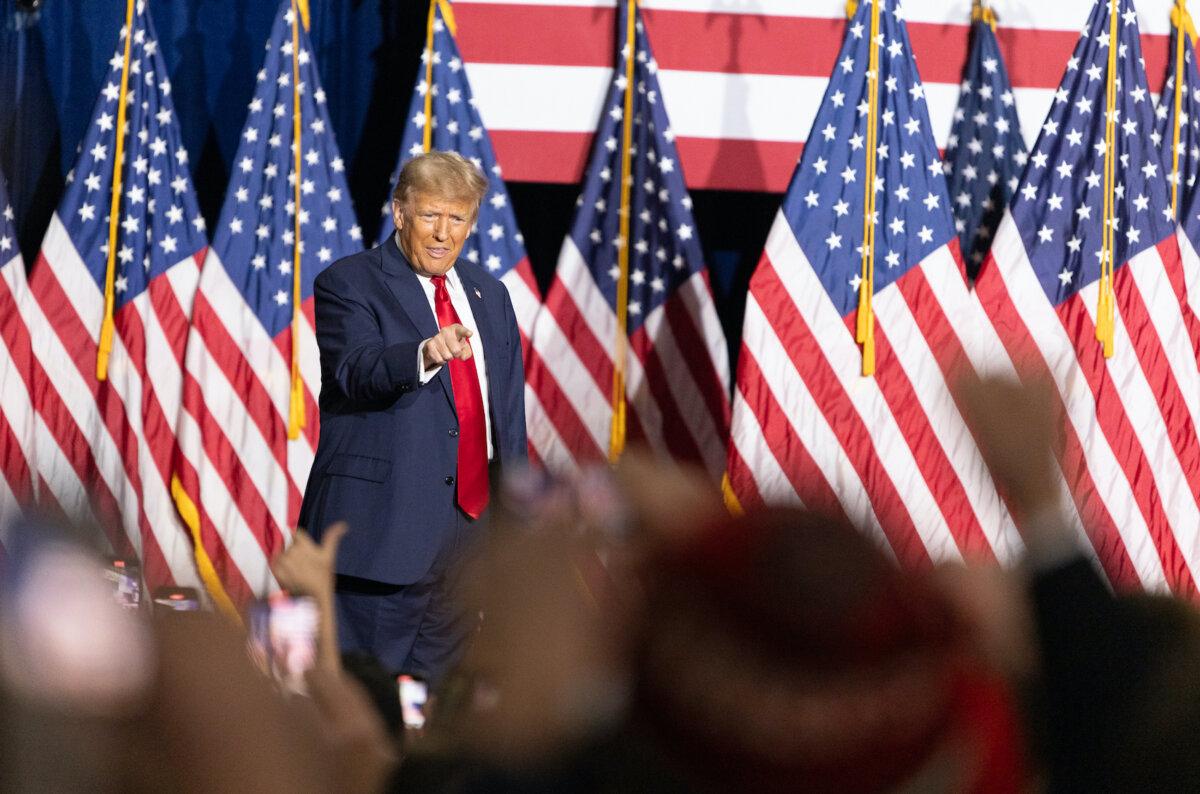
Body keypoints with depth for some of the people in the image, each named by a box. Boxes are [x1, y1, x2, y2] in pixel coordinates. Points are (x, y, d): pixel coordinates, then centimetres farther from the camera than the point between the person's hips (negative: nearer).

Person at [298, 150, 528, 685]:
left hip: (470, 530, 6)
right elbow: (357, 371, -21)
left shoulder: (489, 295, 17)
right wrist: (425, 354, -40)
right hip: (382, 530, -6)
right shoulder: (347, 284, -2)